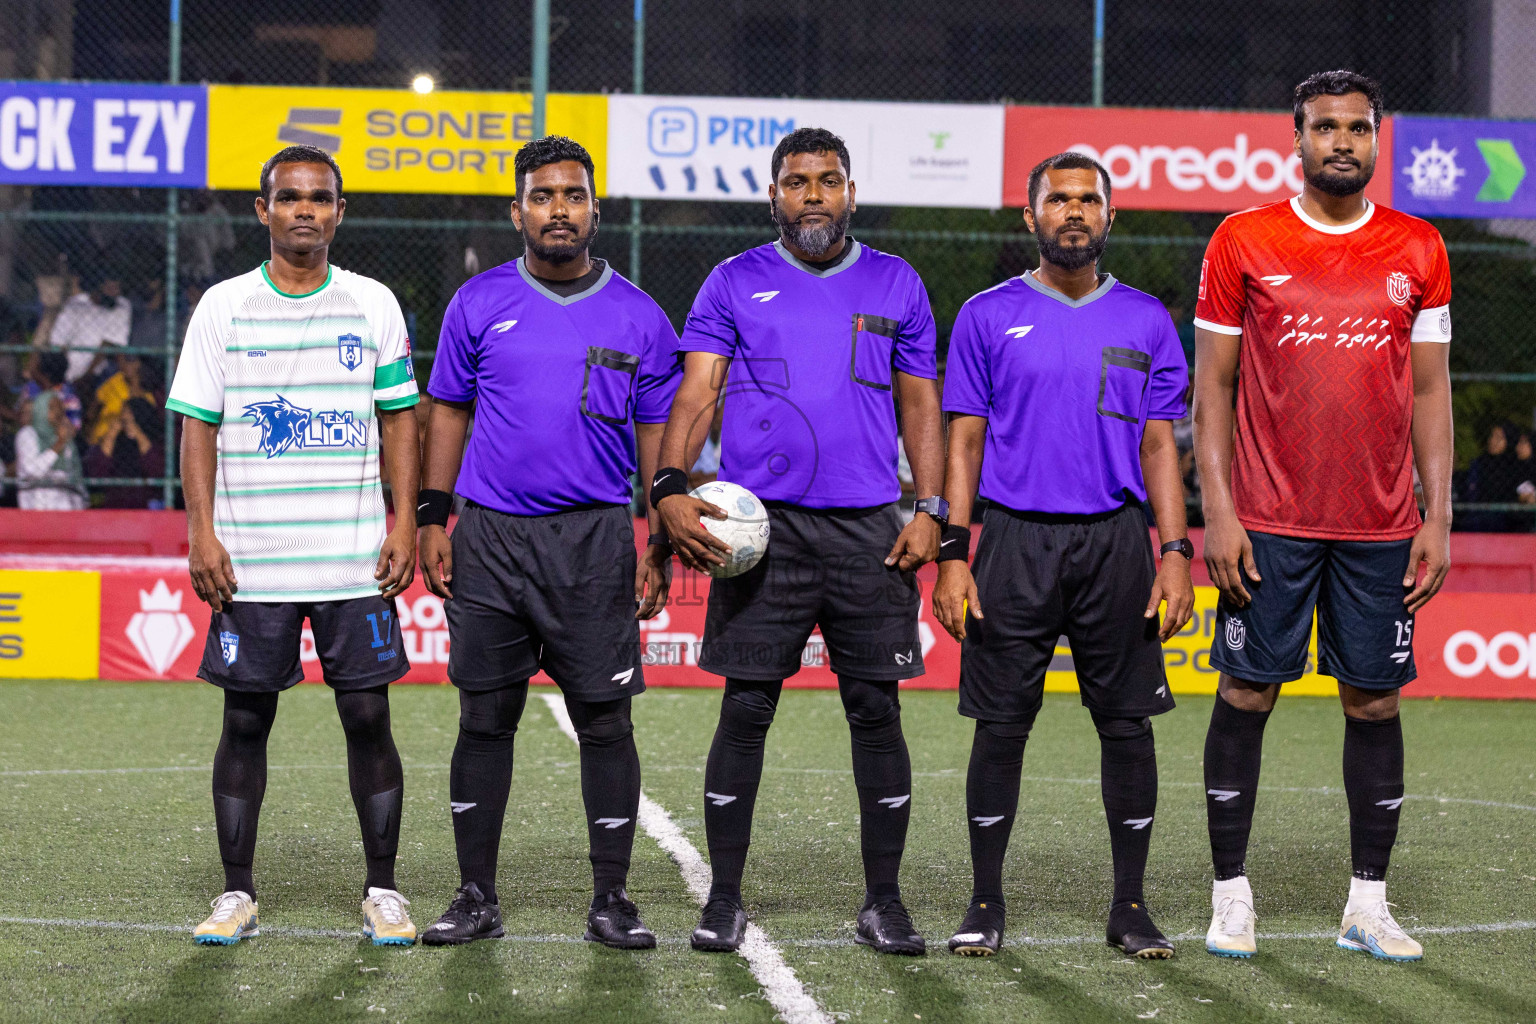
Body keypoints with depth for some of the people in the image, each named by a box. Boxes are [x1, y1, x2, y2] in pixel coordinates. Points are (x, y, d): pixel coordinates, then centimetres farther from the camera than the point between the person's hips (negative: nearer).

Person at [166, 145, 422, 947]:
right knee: (245, 721, 3)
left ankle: (382, 892, 10)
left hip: (355, 557, 0)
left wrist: (404, 522, -1)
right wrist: (202, 532, -6)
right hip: (250, 559, 0)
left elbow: (398, 419, 8)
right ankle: (237, 894, 12)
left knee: (368, 716, 0)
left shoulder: (373, 305, 6)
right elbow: (198, 424, 3)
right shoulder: (223, 307, 3)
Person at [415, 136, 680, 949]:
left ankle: (612, 902, 7)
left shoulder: (637, 316, 5)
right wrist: (432, 521, 3)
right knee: (485, 718, 4)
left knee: (605, 719, 0)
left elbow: (657, 433, 8)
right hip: (490, 537, 1)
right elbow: (447, 413, 10)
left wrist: (662, 546, 2)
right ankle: (476, 897, 12)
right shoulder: (479, 304, 6)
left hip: (596, 540, -1)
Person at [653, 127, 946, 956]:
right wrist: (671, 487, -17)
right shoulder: (735, 284, 8)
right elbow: (696, 393, -1)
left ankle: (883, 901, 10)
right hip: (760, 524, -1)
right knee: (745, 711, 0)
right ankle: (723, 901, 8)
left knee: (877, 711, 1)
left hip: (870, 529, 1)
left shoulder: (895, 286, 12)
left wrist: (930, 509, 1)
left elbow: (920, 406, 13)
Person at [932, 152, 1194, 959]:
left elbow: (1160, 446, 9)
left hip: (1117, 540, 1)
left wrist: (1175, 553, -1)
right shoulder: (988, 317, 6)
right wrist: (952, 555, -4)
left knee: (1127, 724, 2)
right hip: (1015, 538, -1)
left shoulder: (1145, 321, 9)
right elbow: (964, 441, 4)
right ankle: (985, 903, 11)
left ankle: (1130, 907, 11)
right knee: (1000, 725, 0)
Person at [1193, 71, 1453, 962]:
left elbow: (1431, 391, 9)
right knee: (1247, 696, 0)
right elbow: (1212, 386, 1)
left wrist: (1438, 520, 2)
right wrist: (1217, 514, -7)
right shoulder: (1244, 242, 0)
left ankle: (1369, 904, 13)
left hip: (1381, 524, 2)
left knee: (1376, 702, 4)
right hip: (1269, 521, -2)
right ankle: (1232, 896, 9)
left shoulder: (1419, 251, 7)